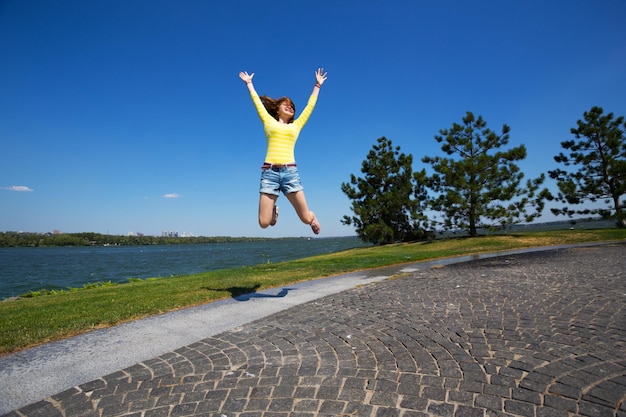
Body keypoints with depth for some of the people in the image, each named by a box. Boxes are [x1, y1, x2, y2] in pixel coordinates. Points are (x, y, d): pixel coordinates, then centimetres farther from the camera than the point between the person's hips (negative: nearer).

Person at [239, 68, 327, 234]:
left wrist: (317, 85, 36)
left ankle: (313, 217, 36)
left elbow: (310, 105, 28)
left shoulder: (296, 125, 21)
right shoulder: (269, 121, 18)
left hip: (290, 172, 1)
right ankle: (274, 210, 31)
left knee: (306, 218, -4)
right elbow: (257, 102, 27)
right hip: (270, 172, -1)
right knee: (264, 223, -6)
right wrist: (249, 83, 37)